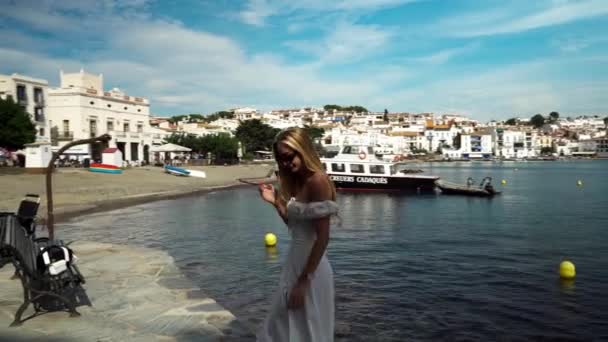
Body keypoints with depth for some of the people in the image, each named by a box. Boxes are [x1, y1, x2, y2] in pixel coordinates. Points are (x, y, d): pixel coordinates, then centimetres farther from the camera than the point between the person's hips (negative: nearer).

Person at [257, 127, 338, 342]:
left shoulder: (318, 181, -18)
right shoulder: (297, 181, 8)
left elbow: (323, 237, -21)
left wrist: (304, 280, -20)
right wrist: (275, 201, 3)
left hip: (311, 267, -8)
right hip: (294, 261, 8)